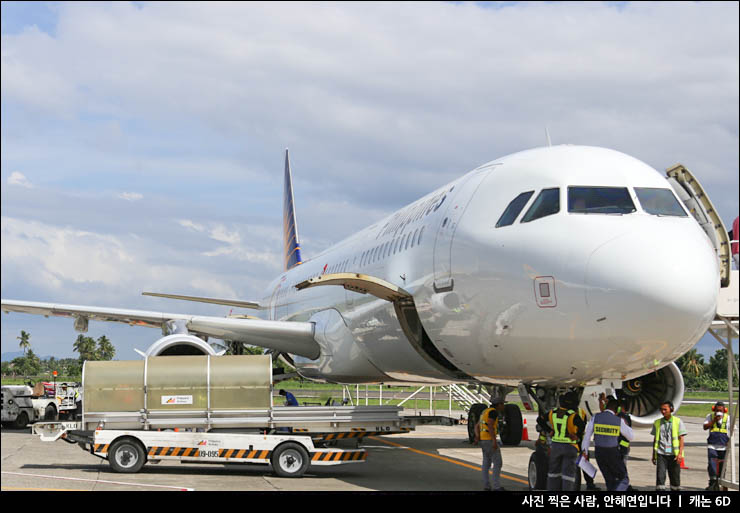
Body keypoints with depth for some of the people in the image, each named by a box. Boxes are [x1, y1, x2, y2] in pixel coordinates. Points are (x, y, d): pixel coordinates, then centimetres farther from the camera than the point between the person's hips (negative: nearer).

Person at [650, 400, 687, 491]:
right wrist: (653, 455, 16)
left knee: (675, 476, 6)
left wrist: (680, 453, -10)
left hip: (673, 454, -1)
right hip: (661, 454, 1)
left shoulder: (678, 422, 3)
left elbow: (681, 439, 1)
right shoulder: (657, 423, 10)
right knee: (660, 476, -9)